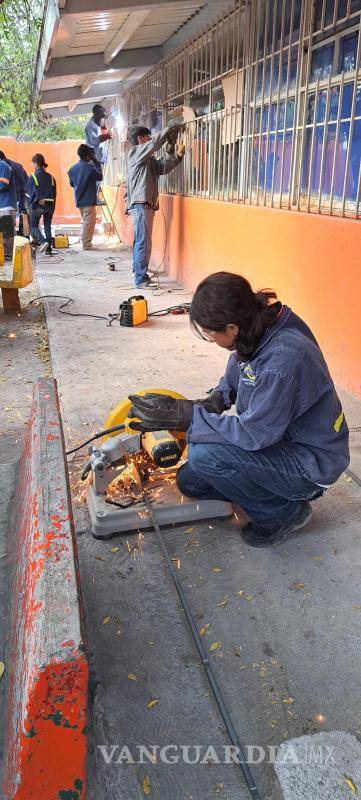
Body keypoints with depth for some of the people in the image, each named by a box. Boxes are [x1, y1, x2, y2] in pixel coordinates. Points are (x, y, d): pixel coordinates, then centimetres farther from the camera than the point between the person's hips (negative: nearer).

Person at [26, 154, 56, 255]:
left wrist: (31, 203, 11)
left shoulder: (33, 176, -5)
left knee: (33, 226, 6)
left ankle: (43, 241, -18)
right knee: (47, 227, 10)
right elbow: (54, 193, 9)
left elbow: (28, 192, -2)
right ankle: (48, 249, 5)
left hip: (37, 205, -4)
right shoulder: (50, 177, 7)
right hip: (50, 204, 4)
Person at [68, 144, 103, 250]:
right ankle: (86, 244, -1)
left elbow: (71, 184, 16)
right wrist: (96, 163, 10)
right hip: (89, 200, -7)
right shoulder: (90, 168, -14)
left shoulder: (73, 168, 5)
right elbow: (99, 177, 2)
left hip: (79, 200, 7)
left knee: (85, 221, 19)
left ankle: (85, 242, 22)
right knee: (89, 222, -1)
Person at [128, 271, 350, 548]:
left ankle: (284, 511, -3)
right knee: (189, 482, 10)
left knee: (204, 455, -27)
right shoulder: (257, 333, -7)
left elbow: (254, 434, -30)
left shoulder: (284, 358, -34)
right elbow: (234, 378, 12)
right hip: (277, 438, 9)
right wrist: (216, 400, -9)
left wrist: (183, 415, -28)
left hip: (310, 462, -9)